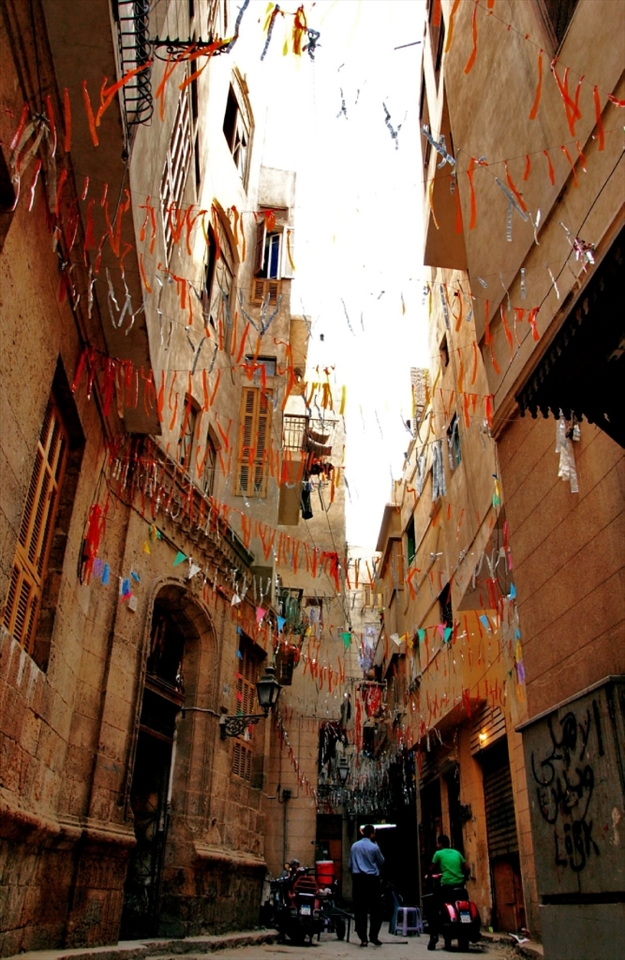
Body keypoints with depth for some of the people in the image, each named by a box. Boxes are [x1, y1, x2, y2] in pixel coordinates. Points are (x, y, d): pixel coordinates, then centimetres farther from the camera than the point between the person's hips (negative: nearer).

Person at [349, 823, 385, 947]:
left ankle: (363, 938, 4)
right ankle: (373, 936, 5)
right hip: (371, 879, -4)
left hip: (358, 879, 4)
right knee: (375, 909, 7)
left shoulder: (354, 846, 6)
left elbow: (350, 864, 12)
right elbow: (381, 862, 8)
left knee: (359, 909, 5)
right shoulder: (374, 847, -6)